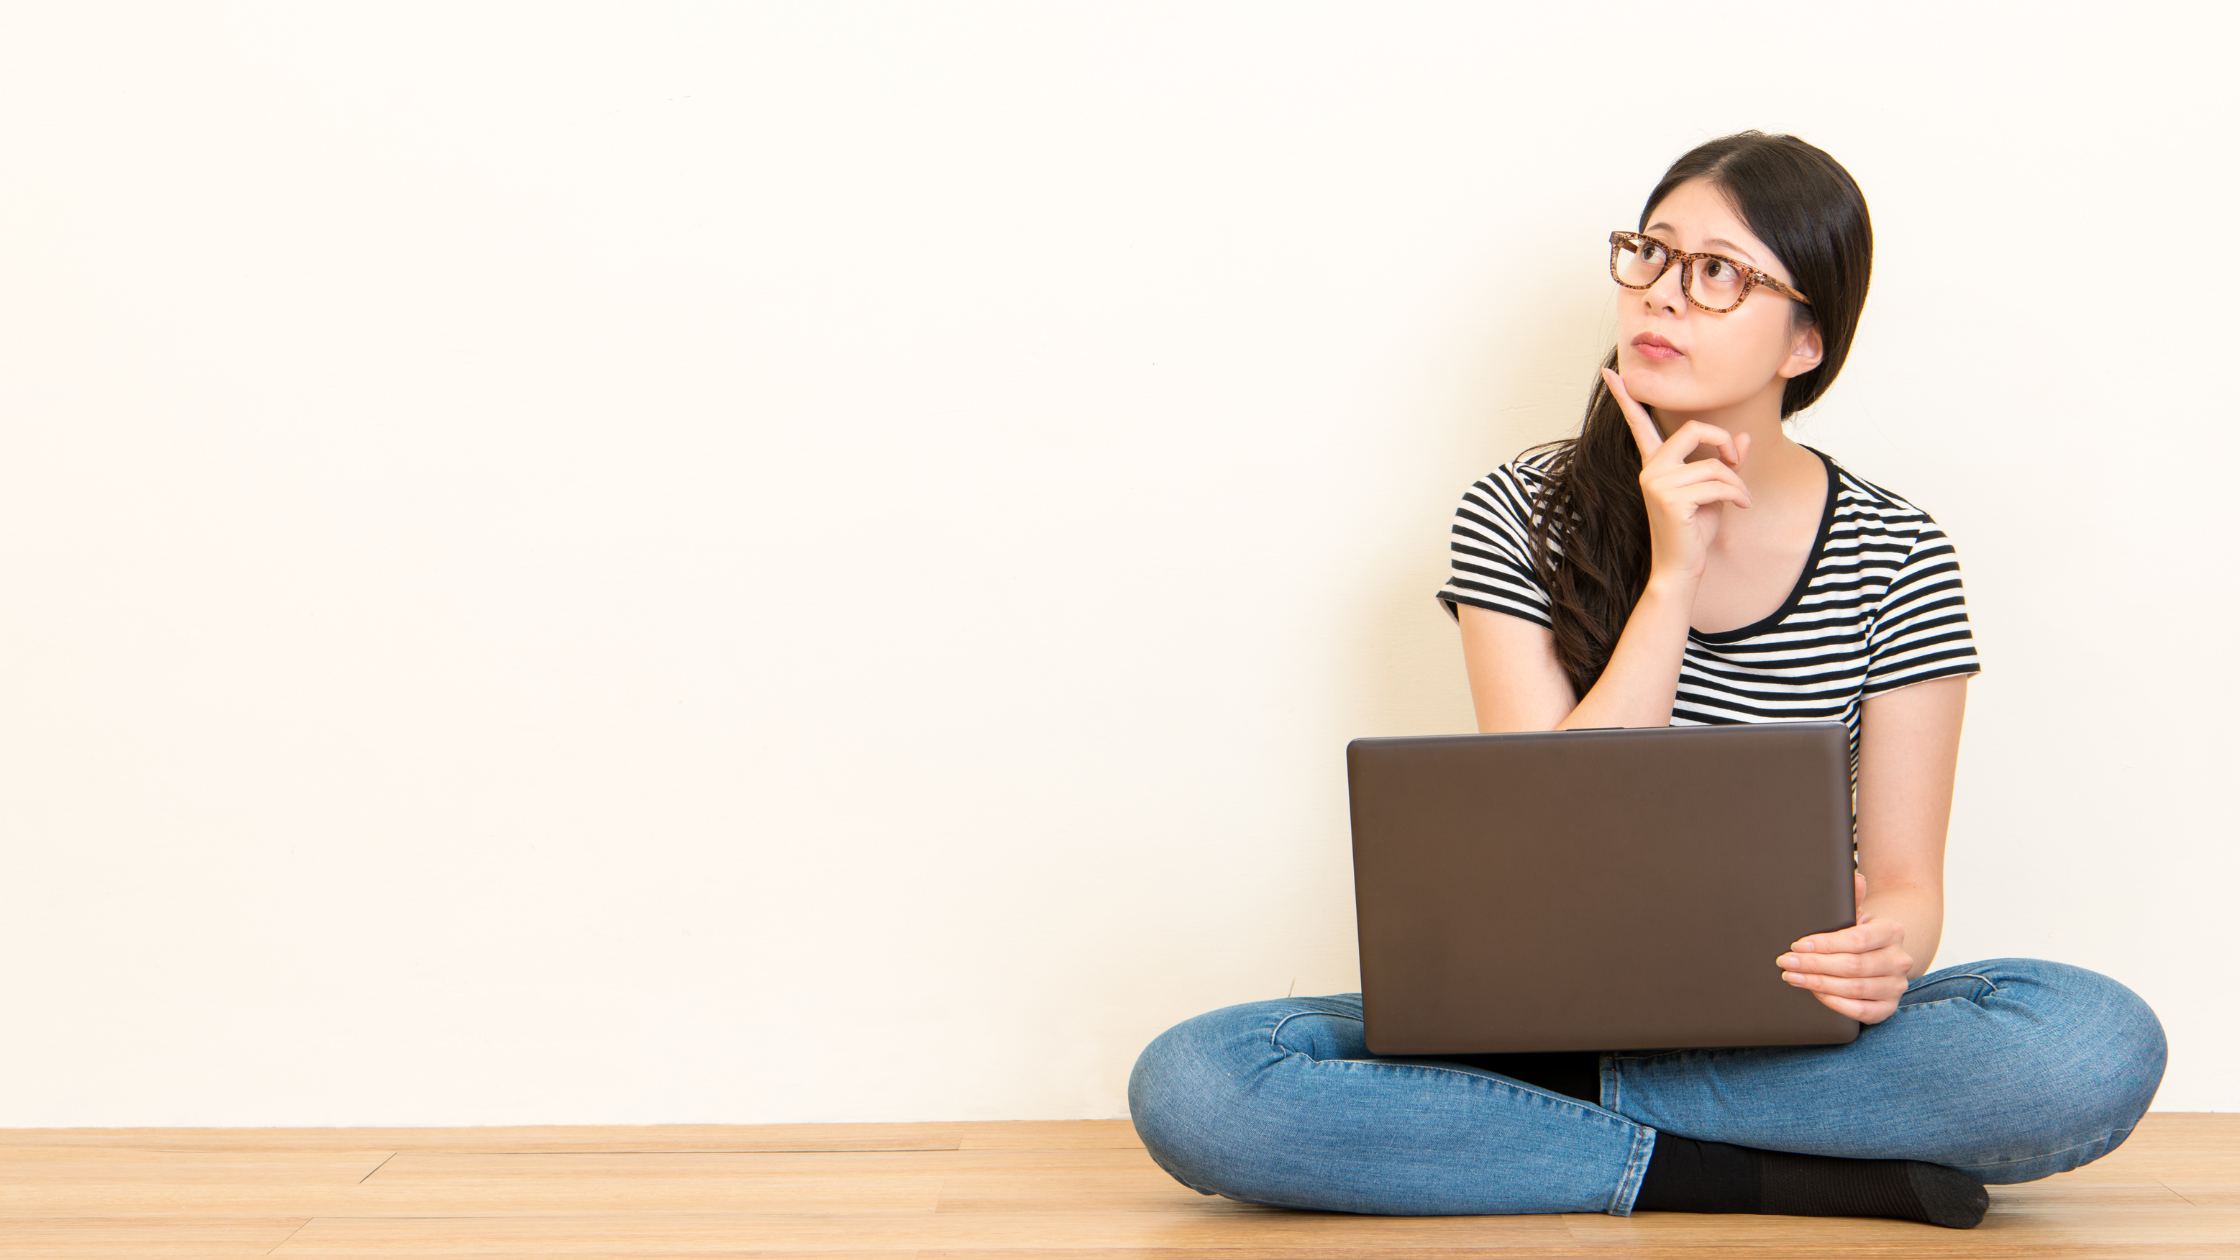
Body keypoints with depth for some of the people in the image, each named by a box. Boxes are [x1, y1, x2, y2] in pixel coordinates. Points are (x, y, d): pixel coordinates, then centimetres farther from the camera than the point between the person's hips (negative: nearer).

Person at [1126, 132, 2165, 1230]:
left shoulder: (1897, 560, -1)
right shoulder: (1520, 517, -3)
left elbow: (1906, 875, -2)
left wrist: (1886, 948, -26)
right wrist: (1671, 576, -18)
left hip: (1784, 1031, 0)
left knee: (2104, 1045, -30)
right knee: (1186, 1086, -26)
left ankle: (1543, 1105, -21)